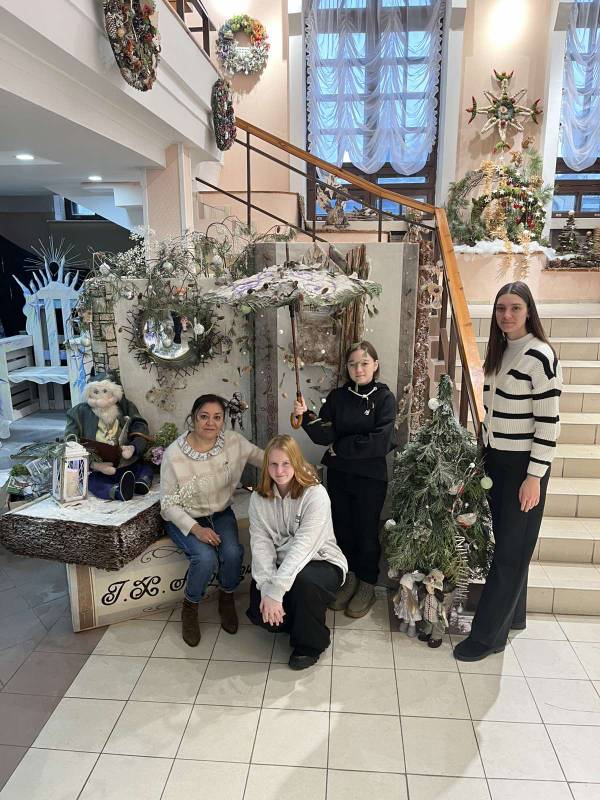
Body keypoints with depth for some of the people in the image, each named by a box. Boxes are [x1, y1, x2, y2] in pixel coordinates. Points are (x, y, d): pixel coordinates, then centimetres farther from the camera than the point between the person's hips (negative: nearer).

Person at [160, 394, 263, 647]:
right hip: (185, 519, -3)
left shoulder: (233, 441, -13)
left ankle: (226, 599, 9)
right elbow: (168, 503, -14)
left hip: (220, 514, 3)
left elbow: (263, 458, 1)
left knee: (233, 553, -25)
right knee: (206, 557, -29)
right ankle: (190, 607, 3)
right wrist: (195, 528, -26)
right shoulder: (174, 454, -20)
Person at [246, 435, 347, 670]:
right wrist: (267, 588, -27)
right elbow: (261, 544, -13)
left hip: (320, 563, -4)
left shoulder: (315, 494, -21)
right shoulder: (259, 498, -5)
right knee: (259, 612, -17)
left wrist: (276, 590, -34)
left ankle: (309, 644, -6)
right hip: (281, 565, 4)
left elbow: (303, 546, -29)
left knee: (303, 581, -36)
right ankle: (298, 622, 18)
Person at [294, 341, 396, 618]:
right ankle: (348, 578, 34)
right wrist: (306, 418, -24)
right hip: (338, 475, 3)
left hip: (370, 477, -3)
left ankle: (367, 585, 29)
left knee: (366, 531, 8)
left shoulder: (384, 398, -9)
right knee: (341, 528, 13)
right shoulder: (337, 397, 1)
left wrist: (340, 447, -13)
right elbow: (324, 435, -7)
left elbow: (381, 442, -18)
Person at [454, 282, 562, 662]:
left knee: (510, 550, 1)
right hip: (496, 459, 8)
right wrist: (485, 454, 15)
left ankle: (489, 635, 11)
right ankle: (512, 616, 33)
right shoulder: (499, 351, 9)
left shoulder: (540, 355, -15)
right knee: (503, 542, 16)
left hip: (523, 464, -7)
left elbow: (548, 422, -17)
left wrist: (535, 476, -17)